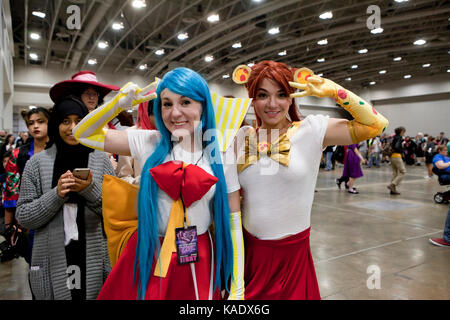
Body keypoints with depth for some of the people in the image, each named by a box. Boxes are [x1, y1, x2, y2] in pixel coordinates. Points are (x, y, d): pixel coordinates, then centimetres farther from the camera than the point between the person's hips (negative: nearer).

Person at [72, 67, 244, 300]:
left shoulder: (220, 155, -6)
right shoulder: (149, 143, -4)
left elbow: (232, 222, -3)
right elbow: (83, 134, 3)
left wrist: (237, 287, -3)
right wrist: (119, 103, -12)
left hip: (197, 263, 0)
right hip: (147, 258, 1)